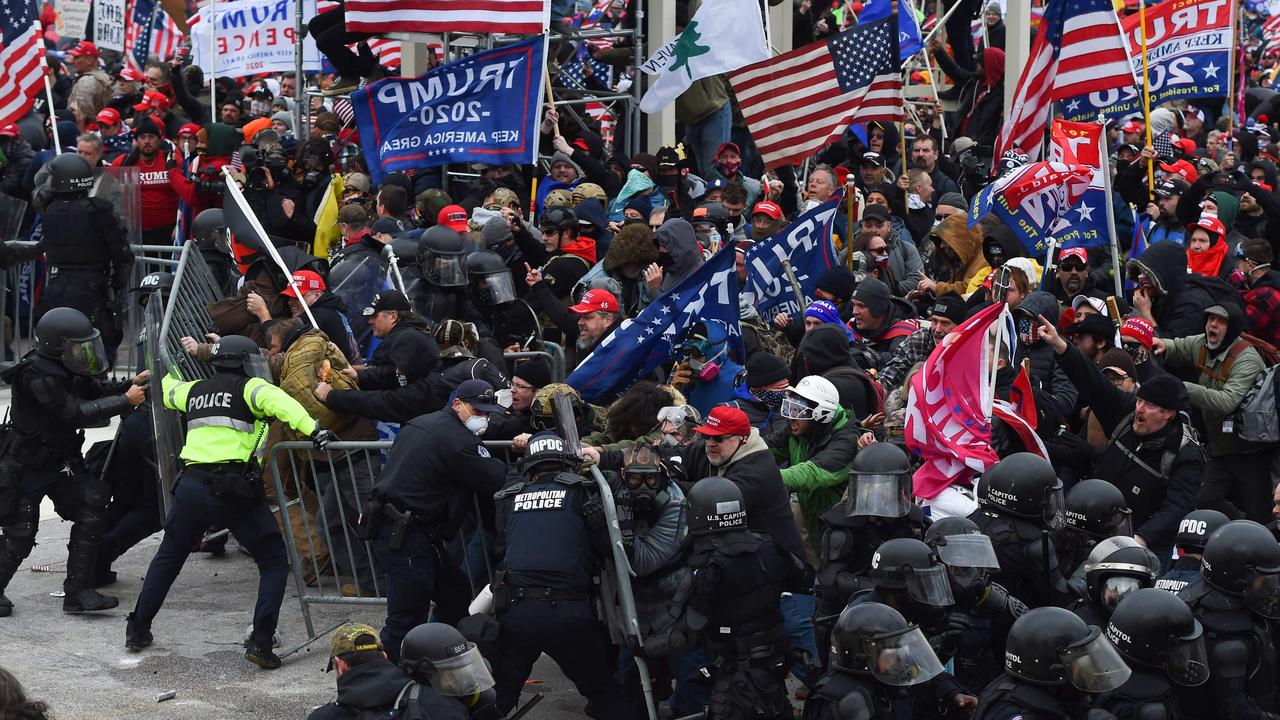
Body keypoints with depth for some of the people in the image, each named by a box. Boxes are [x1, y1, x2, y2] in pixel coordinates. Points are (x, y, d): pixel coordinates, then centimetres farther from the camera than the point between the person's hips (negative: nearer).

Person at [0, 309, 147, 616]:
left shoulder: (69, 370, 0)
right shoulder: (38, 377, -26)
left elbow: (97, 391, 11)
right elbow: (76, 414, -30)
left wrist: (131, 385, -7)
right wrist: (126, 401, -25)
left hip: (61, 461, 8)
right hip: (26, 468, -8)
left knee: (91, 510, -8)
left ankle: (78, 591, -3)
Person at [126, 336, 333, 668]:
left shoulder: (195, 390, 21)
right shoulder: (249, 388, 3)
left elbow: (168, 391, 43)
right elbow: (279, 402, -18)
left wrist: (162, 373, 65)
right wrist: (313, 430, -29)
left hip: (191, 486, 5)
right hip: (234, 491, -5)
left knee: (168, 556, 27)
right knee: (274, 562, 7)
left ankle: (138, 629, 32)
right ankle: (261, 642, -6)